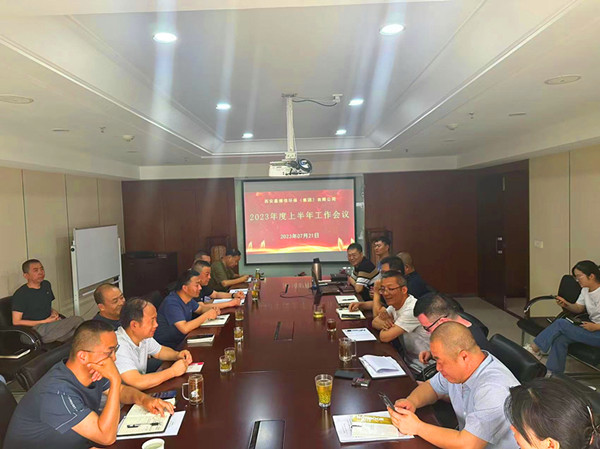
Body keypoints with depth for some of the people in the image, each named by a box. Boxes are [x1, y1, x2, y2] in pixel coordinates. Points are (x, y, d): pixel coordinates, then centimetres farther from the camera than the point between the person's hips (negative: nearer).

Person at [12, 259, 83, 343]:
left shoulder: (46, 285, 16)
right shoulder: (20, 294, -7)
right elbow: (16, 322, -10)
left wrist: (53, 312, 4)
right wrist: (45, 321, -12)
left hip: (51, 324, 7)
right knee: (78, 320, -27)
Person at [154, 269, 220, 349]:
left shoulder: (188, 298, 2)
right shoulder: (172, 303, -25)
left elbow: (200, 308, 20)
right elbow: (185, 328, -33)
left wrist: (213, 309, -2)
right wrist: (207, 315, -24)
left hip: (182, 340, 8)